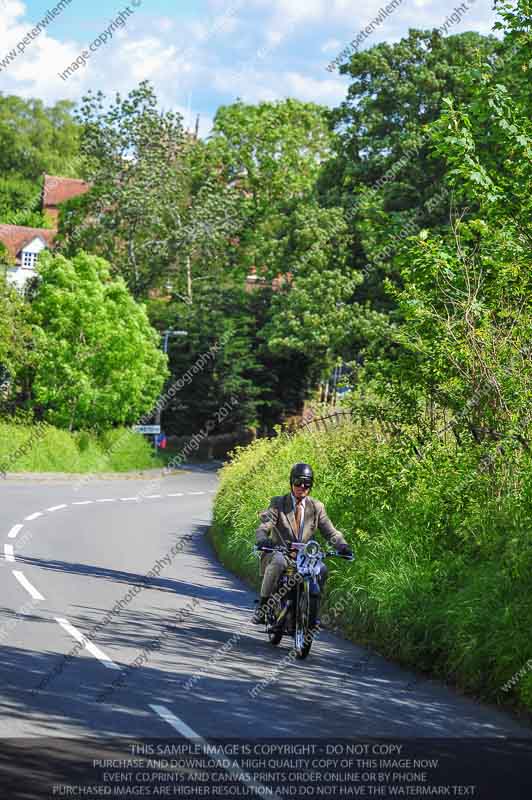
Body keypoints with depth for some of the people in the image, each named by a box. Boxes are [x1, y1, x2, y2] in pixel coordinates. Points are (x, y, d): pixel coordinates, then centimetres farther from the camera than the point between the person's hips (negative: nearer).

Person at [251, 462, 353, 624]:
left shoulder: (317, 507, 9)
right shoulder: (277, 503, 2)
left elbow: (330, 532, 2)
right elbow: (264, 527, -11)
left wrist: (342, 545, -20)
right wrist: (262, 539, -36)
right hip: (278, 553, -2)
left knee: (322, 570, -27)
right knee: (278, 562, -37)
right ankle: (262, 606, -26)